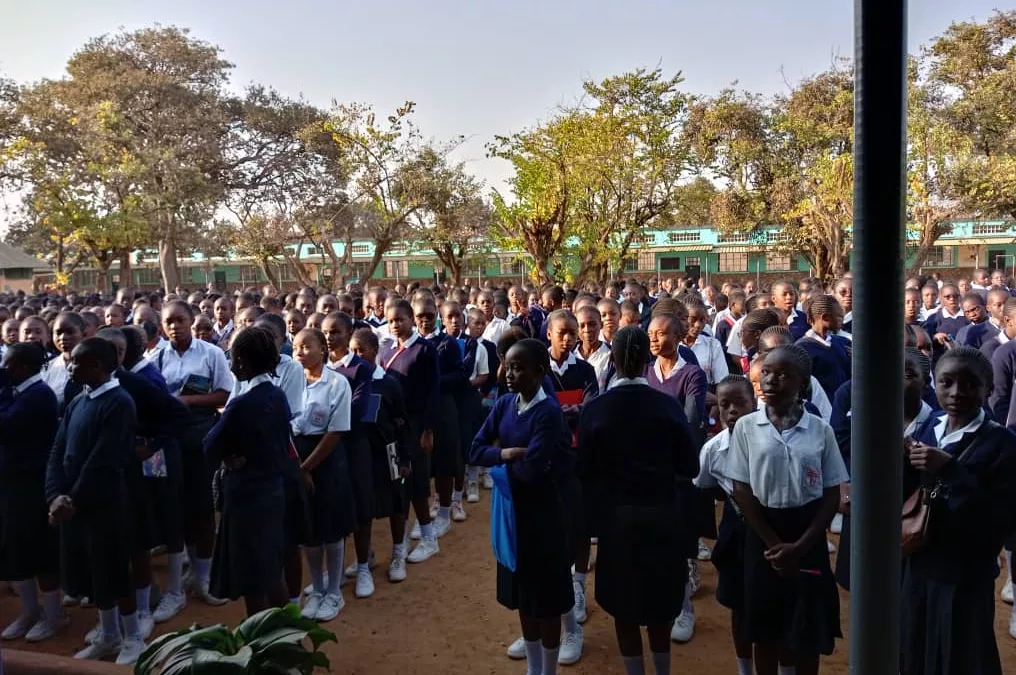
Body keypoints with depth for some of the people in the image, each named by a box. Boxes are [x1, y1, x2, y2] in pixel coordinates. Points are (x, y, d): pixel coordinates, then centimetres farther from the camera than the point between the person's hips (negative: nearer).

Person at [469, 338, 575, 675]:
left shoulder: (549, 412, -19)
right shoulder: (504, 404, 0)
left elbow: (531, 470, -26)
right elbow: (475, 451, -3)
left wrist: (499, 457, -8)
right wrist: (508, 453, -20)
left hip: (541, 513, -6)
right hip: (511, 509, 7)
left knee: (546, 599, 9)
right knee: (522, 595, 19)